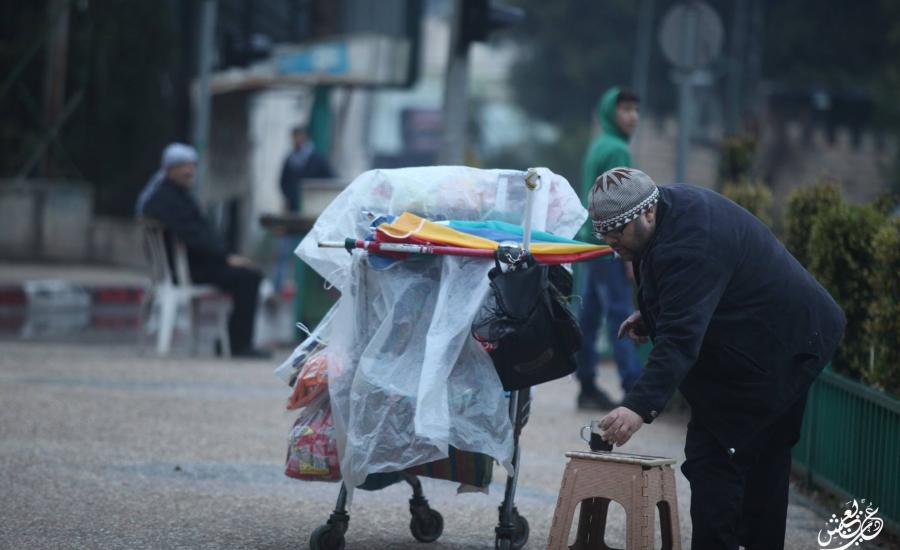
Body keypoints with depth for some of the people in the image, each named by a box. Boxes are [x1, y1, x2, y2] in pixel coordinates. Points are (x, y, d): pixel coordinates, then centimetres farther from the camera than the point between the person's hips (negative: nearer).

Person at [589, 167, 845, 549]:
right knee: (765, 460, 20)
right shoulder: (674, 202, 1)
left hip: (769, 353, -11)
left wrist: (640, 407, -48)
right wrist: (650, 313, 8)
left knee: (712, 459, -12)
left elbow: (680, 338, -41)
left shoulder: (691, 248, -32)